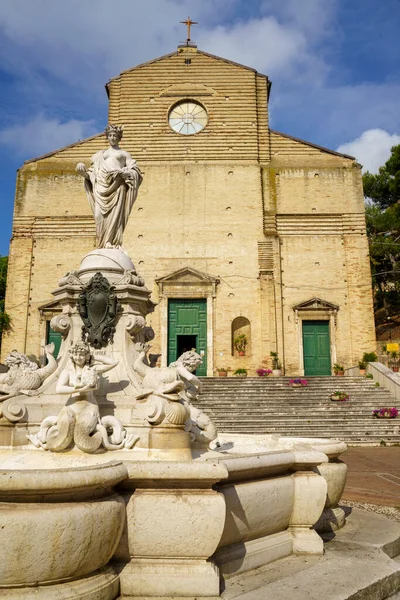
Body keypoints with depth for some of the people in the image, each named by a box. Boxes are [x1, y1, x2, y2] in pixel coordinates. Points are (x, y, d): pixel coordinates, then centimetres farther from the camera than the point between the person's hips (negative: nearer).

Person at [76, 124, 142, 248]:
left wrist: (122, 172, -9)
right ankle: (105, 242, -14)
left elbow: (135, 171, 7)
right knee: (100, 214, -13)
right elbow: (92, 174, 21)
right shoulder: (100, 154, 26)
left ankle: (114, 242, -16)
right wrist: (84, 173, 1)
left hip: (117, 185, -2)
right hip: (102, 185, 3)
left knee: (115, 213, -15)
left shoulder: (124, 153, 19)